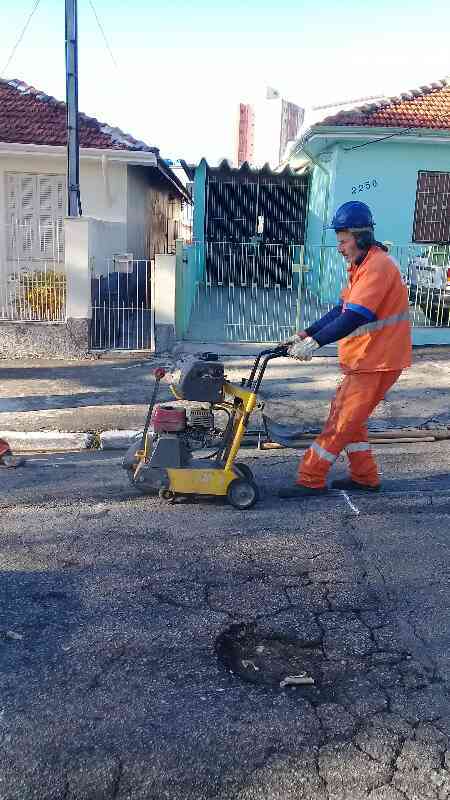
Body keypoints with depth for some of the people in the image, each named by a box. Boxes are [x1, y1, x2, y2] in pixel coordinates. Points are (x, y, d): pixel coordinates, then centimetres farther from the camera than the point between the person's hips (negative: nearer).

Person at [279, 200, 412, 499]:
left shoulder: (378, 265, -19)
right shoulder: (361, 265, 14)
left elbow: (354, 317, -29)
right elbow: (341, 310, 12)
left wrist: (315, 342, -32)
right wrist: (305, 334, 4)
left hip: (378, 360, -10)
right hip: (363, 359, 10)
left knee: (343, 420, -5)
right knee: (346, 415, 16)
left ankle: (311, 480, 4)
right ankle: (366, 477, 26)